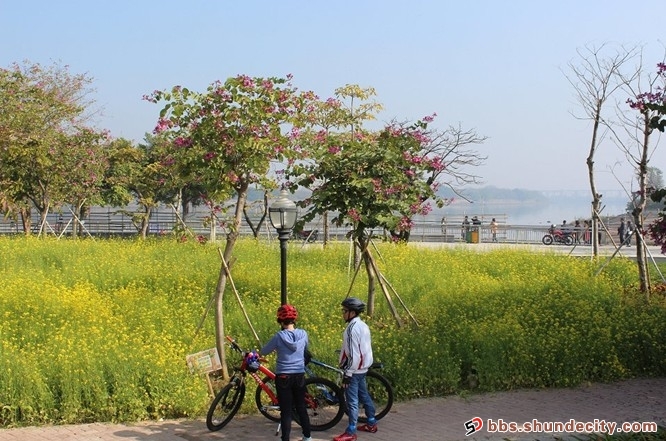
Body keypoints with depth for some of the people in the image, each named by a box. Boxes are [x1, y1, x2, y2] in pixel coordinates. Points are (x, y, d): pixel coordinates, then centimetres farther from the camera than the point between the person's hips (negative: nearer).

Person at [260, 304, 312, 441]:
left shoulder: (279, 336, -12)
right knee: (301, 408, 18)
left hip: (283, 377, -4)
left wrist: (258, 353, 21)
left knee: (286, 411, 1)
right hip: (299, 376, 4)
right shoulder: (303, 334, -2)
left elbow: (264, 352, -1)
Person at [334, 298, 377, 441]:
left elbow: (353, 354, -24)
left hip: (354, 369, -10)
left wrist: (347, 373, -20)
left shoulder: (352, 328, -21)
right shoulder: (363, 325, 9)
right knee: (364, 395, 20)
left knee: (352, 401, -5)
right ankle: (371, 423, 31)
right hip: (362, 368, 10)